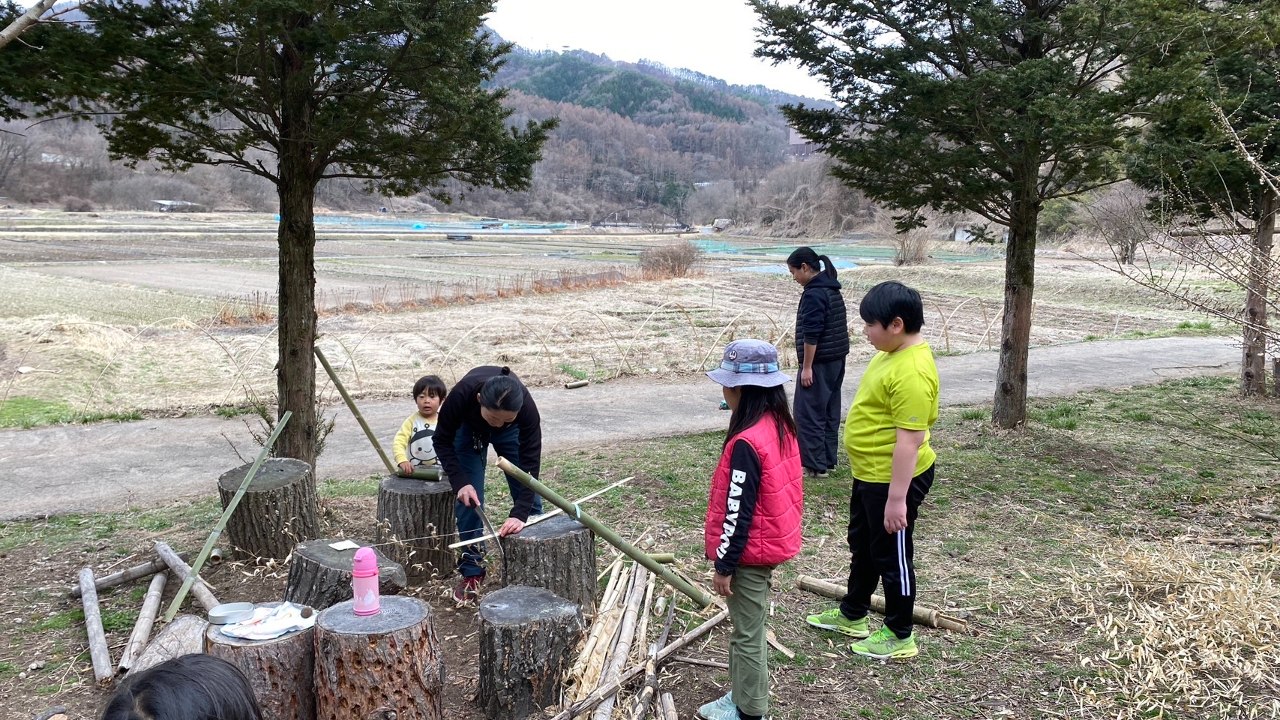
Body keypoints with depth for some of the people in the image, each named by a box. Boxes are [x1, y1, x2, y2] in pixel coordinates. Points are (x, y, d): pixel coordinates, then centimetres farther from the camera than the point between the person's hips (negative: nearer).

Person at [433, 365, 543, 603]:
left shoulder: (526, 406, -41)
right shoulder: (462, 395, -42)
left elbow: (530, 463, -34)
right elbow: (442, 440, -24)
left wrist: (520, 513, -42)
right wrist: (460, 482, -35)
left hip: (512, 432, 0)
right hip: (468, 428, 0)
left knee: (530, 497, -3)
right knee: (468, 499, -10)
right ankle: (472, 571, 3)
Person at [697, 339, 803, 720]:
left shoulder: (746, 443, -27)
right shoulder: (780, 426, 1)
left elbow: (738, 511, -24)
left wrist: (724, 564, -14)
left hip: (750, 553, -9)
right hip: (771, 543, 9)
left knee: (747, 633, 5)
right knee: (749, 627, 21)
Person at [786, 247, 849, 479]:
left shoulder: (813, 294, -18)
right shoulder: (832, 289, 12)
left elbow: (811, 334, -21)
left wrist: (806, 366, -17)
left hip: (819, 363, -10)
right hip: (836, 360, 10)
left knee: (809, 413, -3)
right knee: (829, 411, 14)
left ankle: (814, 464, -1)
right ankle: (827, 459, 21)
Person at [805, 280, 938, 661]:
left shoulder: (911, 372, -28)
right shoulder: (893, 353, 5)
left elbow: (910, 439, -28)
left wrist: (897, 498, -26)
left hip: (893, 480, -10)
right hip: (869, 474, 10)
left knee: (892, 556, 7)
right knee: (862, 546, 24)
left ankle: (899, 636, 25)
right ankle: (852, 615, 42)